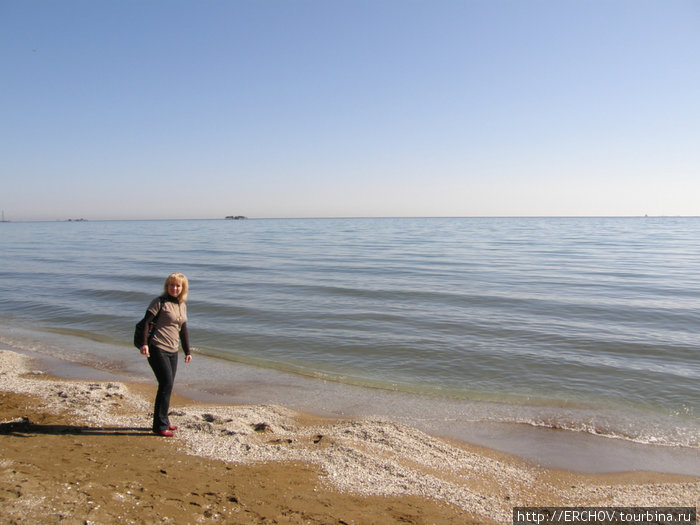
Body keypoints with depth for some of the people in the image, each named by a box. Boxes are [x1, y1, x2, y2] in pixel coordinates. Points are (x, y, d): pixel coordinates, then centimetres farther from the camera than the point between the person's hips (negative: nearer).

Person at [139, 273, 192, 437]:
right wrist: (144, 343, -23)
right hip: (157, 349, -7)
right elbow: (146, 322, -11)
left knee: (167, 387, 10)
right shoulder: (159, 302, -5)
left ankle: (163, 421, 23)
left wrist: (188, 351, 23)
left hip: (172, 351, 7)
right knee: (166, 385, -11)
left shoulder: (182, 306, 15)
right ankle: (159, 426, -2)